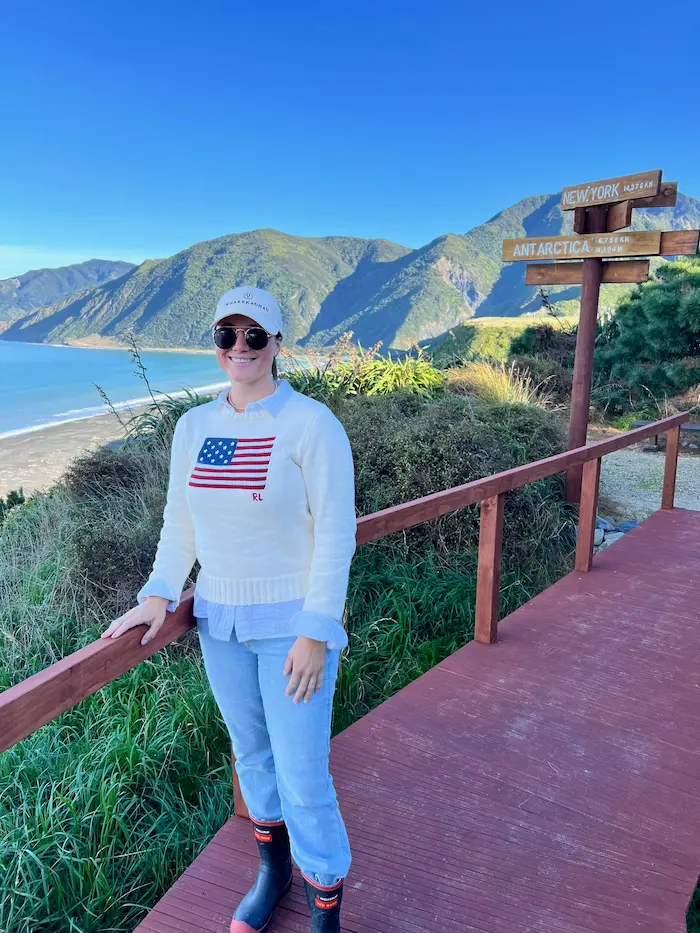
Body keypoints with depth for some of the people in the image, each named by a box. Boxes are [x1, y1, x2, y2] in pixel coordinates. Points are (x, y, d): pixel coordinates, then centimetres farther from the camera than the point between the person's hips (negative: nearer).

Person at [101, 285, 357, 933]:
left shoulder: (312, 423, -15)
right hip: (220, 619, 5)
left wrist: (315, 633, -17)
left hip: (293, 622, -5)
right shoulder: (194, 426, 2)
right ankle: (273, 872, 47)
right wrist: (159, 596, 1)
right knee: (251, 755, 22)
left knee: (303, 777, 3)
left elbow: (336, 533, -16)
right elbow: (179, 522, 11)